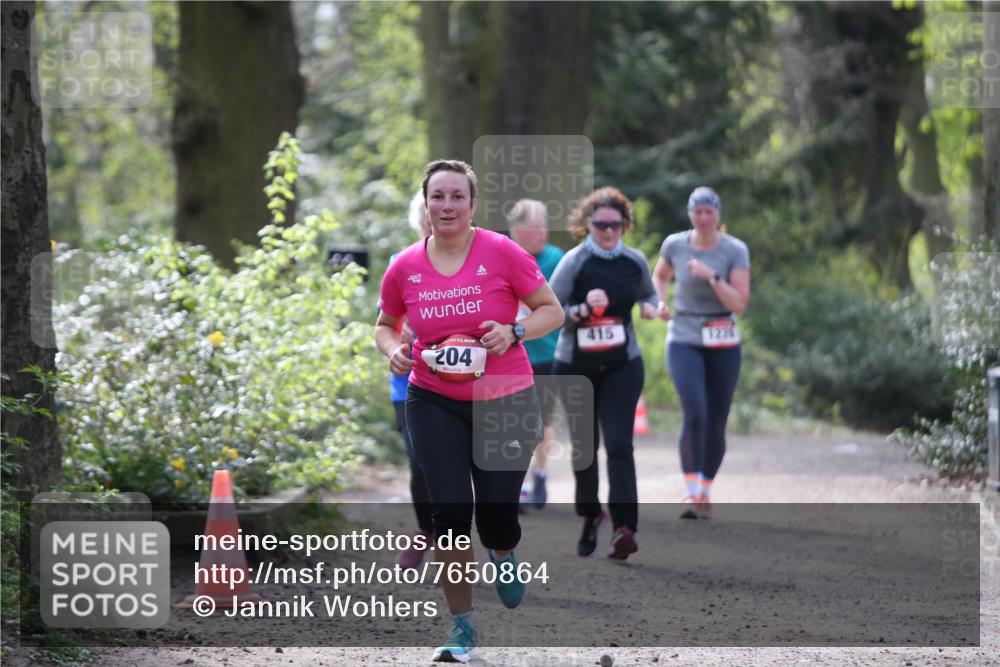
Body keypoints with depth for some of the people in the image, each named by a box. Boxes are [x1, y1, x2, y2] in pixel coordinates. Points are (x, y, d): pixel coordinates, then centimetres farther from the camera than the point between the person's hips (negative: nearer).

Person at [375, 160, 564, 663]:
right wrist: (393, 350, -6)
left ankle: (503, 554, 41)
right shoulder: (405, 268, -2)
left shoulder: (502, 253, -10)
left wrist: (513, 332, -20)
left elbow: (552, 311, -2)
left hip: (504, 402, -1)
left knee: (496, 517, 0)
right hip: (434, 403, 1)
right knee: (450, 509, -10)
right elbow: (384, 325, 15)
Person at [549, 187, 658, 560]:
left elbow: (648, 294, 21)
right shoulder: (575, 262, -9)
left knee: (618, 442, -14)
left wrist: (650, 306, -2)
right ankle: (590, 515, 34)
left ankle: (625, 527, -20)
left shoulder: (634, 262, 2)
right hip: (576, 367, -1)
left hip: (622, 365, 1)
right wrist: (581, 310, -27)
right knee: (583, 446, 10)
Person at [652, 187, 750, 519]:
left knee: (716, 424, 6)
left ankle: (706, 491, 25)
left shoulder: (735, 251, -6)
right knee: (695, 414, -21)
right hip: (683, 341, -1)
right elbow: (659, 276, 21)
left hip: (723, 345, 1)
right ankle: (692, 493, -19)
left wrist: (711, 277, -24)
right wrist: (660, 302, 2)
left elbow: (739, 304, -12)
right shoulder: (674, 245, 0)